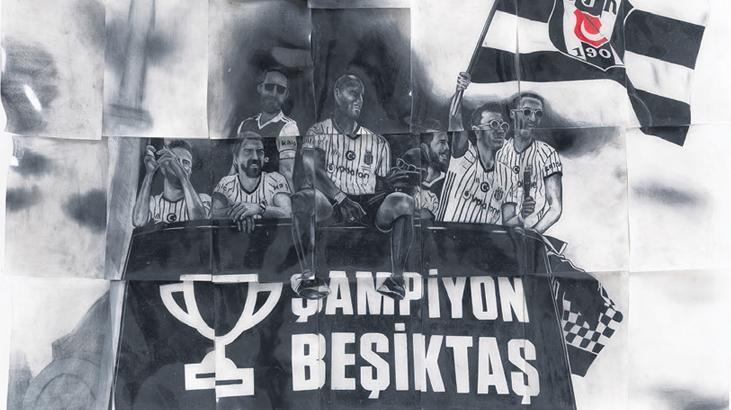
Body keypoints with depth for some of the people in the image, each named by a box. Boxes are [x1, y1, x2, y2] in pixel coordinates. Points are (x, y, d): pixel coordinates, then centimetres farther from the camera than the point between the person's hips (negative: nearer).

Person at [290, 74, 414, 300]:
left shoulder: (378, 142, 21)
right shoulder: (319, 133, 12)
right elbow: (313, 172, -5)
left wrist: (387, 184, -8)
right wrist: (340, 198, -21)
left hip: (368, 204, 2)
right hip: (330, 203, -2)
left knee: (403, 202, -27)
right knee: (302, 198, -34)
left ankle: (397, 278, -24)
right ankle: (308, 276, -29)